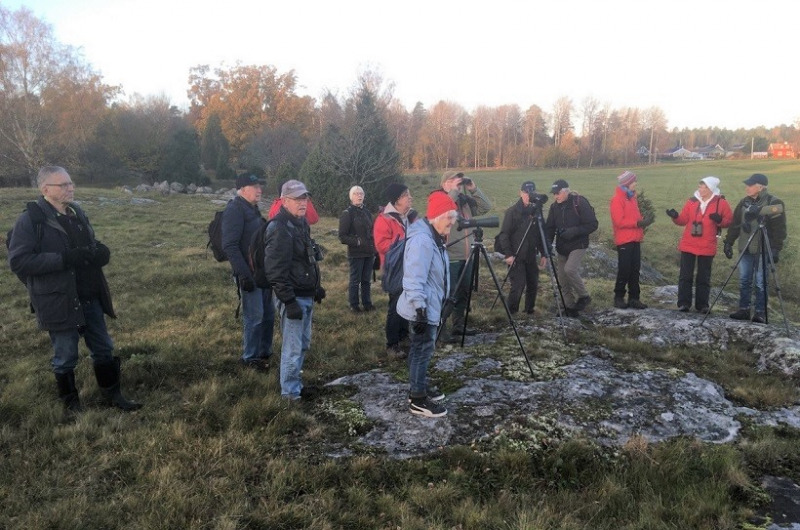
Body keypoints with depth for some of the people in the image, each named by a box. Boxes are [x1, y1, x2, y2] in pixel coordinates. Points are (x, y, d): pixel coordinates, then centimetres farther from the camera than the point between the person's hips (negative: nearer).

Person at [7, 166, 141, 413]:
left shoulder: (77, 212, 9)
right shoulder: (30, 219, -13)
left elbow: (92, 245, 19)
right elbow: (18, 261, -18)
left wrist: (100, 252, -6)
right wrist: (64, 259, -26)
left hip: (90, 298, 6)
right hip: (59, 302, -6)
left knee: (103, 349, 15)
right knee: (65, 358, 10)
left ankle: (112, 394, 31)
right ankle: (70, 402, 31)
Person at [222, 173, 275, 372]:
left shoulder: (253, 209, 15)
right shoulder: (235, 210, -13)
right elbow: (230, 246, -20)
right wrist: (244, 274, -23)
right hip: (249, 275, -9)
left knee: (268, 314, 15)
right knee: (254, 317, -2)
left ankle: (264, 352, 29)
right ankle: (249, 357, 14)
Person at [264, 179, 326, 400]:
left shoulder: (301, 222, 12)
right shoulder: (279, 228, -19)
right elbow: (275, 270, -23)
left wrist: (316, 287, 21)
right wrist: (289, 301, -23)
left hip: (306, 296, 10)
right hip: (293, 298, -10)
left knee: (303, 344, 19)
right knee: (293, 348, -2)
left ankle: (295, 384, 33)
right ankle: (290, 394, 10)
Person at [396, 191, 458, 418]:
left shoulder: (434, 237, 11)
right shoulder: (422, 240, -22)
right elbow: (414, 278, -27)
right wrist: (420, 309, -28)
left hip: (431, 306, 10)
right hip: (423, 308, -10)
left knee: (422, 349, 19)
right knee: (422, 350, -1)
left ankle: (420, 388, 33)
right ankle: (418, 400, 9)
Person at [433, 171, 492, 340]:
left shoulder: (465, 200, 11)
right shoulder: (439, 200, -7)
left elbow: (486, 207, 10)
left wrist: (474, 189, -1)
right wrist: (453, 191, -21)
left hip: (466, 257, 7)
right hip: (449, 258, -7)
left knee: (463, 293, 16)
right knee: (448, 295, -3)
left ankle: (458, 325, 30)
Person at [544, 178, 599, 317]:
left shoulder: (580, 203, -12)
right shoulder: (554, 207, 4)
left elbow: (592, 224, -12)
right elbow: (549, 227, 7)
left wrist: (574, 231, -24)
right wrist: (548, 242, -11)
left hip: (578, 245, -6)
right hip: (562, 247, 6)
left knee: (570, 269, -24)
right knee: (563, 278, 4)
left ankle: (583, 296, -3)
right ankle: (569, 306, 16)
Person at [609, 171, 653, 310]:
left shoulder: (632, 198, 17)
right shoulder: (617, 199, -10)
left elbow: (634, 217, 19)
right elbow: (619, 221, -17)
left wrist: (644, 221, 0)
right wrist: (638, 223, -19)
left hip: (635, 240, 8)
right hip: (624, 241, -8)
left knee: (635, 270, 7)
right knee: (624, 270, -3)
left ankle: (634, 298, 13)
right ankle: (619, 298, 8)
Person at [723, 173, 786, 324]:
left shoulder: (774, 203, -6)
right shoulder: (744, 202, 9)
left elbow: (780, 229, -8)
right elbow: (735, 224, 14)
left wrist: (776, 249, -14)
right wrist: (728, 242, 9)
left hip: (763, 249, -5)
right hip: (745, 249, 5)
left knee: (760, 282, -3)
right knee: (744, 280, 6)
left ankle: (760, 312, 4)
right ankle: (744, 309, 13)